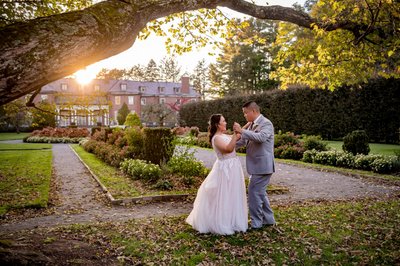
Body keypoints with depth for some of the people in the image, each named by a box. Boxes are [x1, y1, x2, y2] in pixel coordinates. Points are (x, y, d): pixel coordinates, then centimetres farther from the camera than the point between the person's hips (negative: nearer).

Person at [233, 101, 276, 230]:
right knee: (260, 192, 17)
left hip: (262, 166, -9)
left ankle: (256, 223, 7)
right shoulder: (251, 125, 12)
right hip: (257, 166, 9)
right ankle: (268, 219, 30)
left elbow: (261, 137, -33)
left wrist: (242, 130, -33)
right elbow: (243, 140, 19)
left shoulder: (266, 123, -14)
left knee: (254, 192, -5)